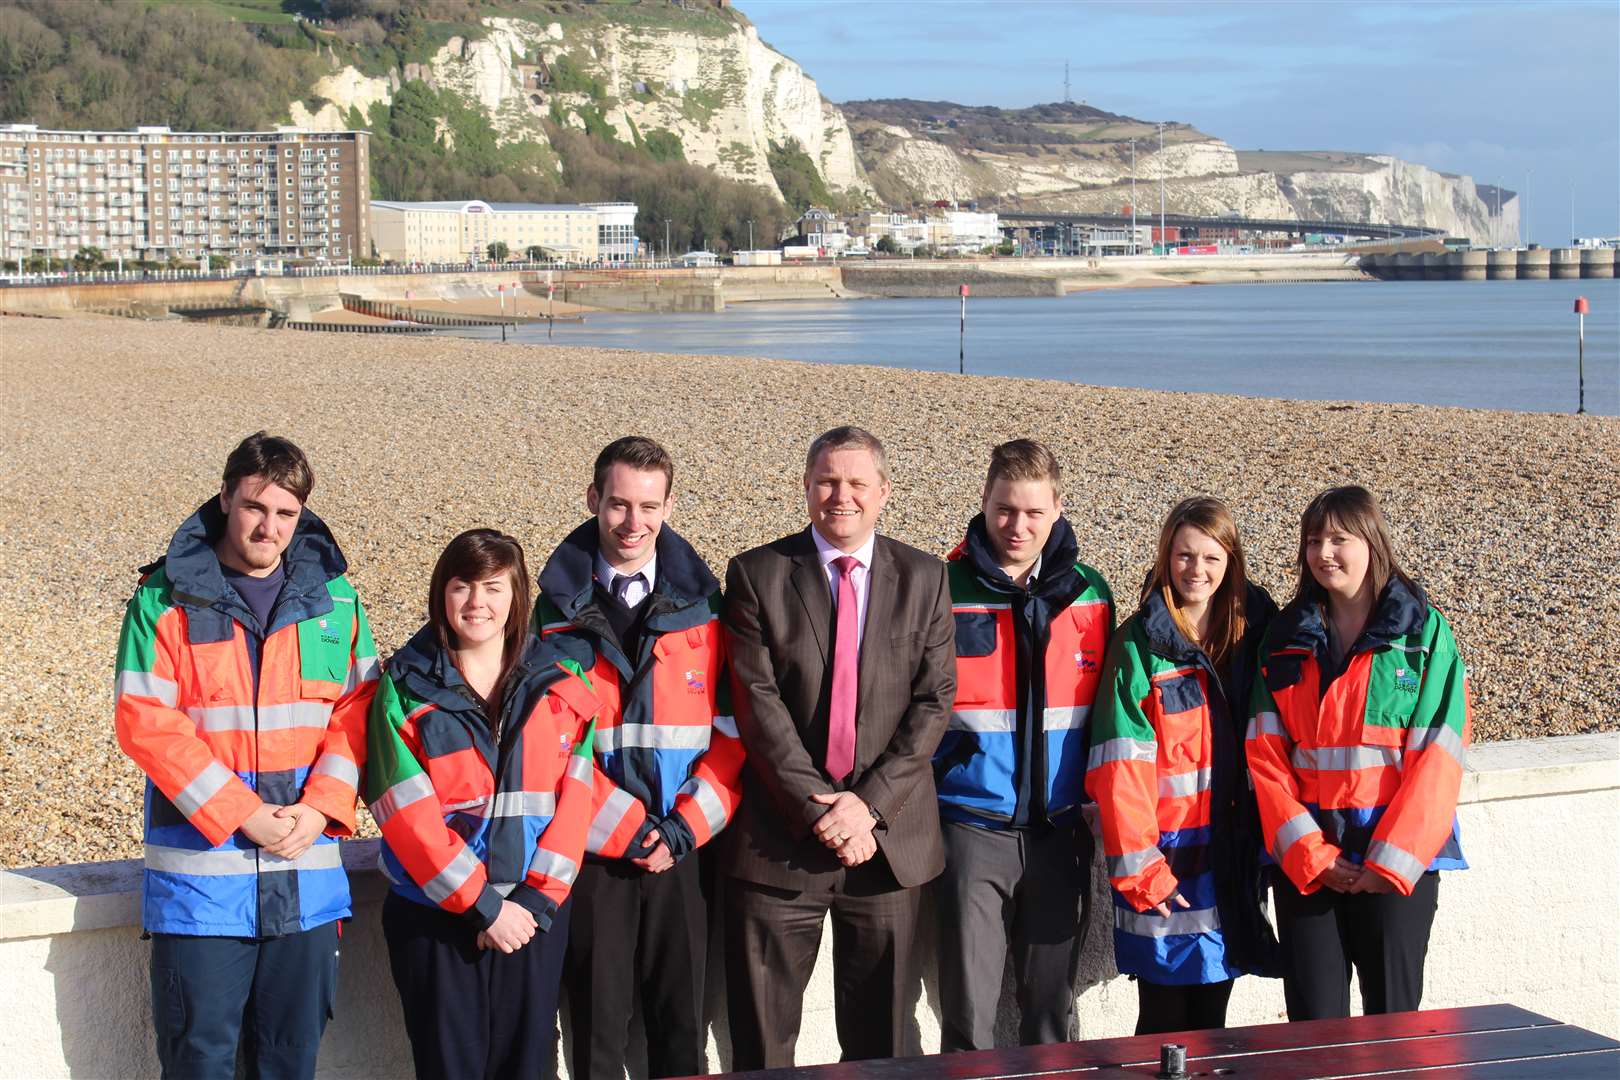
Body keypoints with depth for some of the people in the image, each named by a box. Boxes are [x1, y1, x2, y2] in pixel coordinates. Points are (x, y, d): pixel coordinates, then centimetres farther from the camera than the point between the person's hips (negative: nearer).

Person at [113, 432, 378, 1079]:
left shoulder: (334, 599, 8)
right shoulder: (166, 599, -3)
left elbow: (357, 709, 5)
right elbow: (144, 722, -9)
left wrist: (321, 808, -10)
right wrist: (243, 814, -15)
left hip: (306, 872, 3)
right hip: (200, 870, -3)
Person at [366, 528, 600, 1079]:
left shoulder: (558, 689, 5)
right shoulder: (404, 689, -3)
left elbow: (573, 799, -1)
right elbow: (409, 815, -10)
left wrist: (538, 900, -11)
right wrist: (483, 905, -14)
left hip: (536, 914, 2)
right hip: (435, 917, -2)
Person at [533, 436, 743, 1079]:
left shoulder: (705, 606, 4)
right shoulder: (556, 610, 0)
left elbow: (733, 729, 1)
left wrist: (683, 830, -10)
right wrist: (629, 830, -12)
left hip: (685, 850, 1)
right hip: (593, 851, -1)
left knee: (682, 1024, 8)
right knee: (598, 1026, 5)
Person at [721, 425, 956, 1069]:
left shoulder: (924, 578, 5)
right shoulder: (757, 575, 0)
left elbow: (935, 701, -1)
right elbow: (758, 702, -7)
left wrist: (869, 804, -12)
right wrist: (817, 806, -14)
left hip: (890, 837, 1)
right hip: (779, 841, -1)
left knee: (880, 1036, 9)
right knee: (761, 1038, 4)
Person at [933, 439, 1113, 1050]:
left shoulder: (1089, 594, 5)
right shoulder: (943, 590, -5)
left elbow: (1101, 705, 14)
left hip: (1059, 832, 3)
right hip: (973, 831, -3)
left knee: (1052, 1007, 11)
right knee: (968, 1011, 1)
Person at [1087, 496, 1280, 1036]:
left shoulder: (1250, 637, 6)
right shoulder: (1140, 645, -8)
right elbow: (1122, 766, -12)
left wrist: (1264, 839, 3)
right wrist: (1138, 867, -17)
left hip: (1229, 850, 4)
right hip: (1163, 853, -4)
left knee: (1211, 1013, 11)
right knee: (1164, 1018, 1)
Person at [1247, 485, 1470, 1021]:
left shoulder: (1423, 633, 0)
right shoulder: (1285, 639, 8)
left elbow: (1436, 757, -6)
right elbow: (1266, 755, 2)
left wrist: (1391, 861, -13)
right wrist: (1310, 854, -10)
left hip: (1397, 860, -2)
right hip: (1305, 861, 2)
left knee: (1391, 1018, 2)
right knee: (1313, 1024, 2)